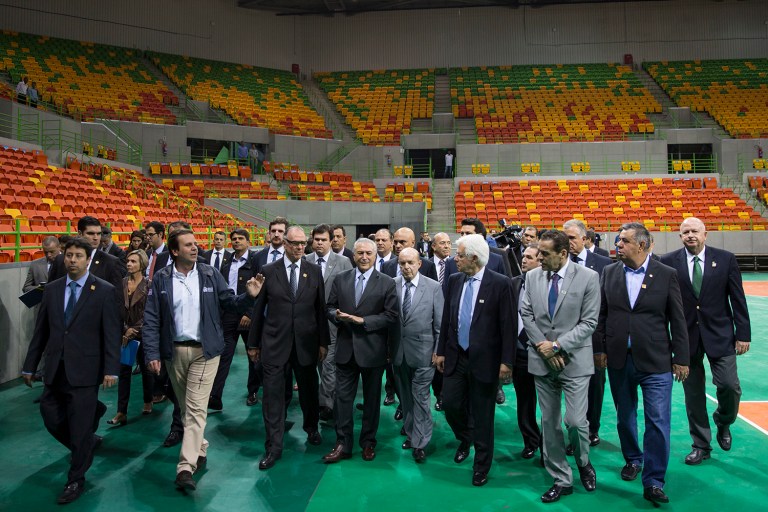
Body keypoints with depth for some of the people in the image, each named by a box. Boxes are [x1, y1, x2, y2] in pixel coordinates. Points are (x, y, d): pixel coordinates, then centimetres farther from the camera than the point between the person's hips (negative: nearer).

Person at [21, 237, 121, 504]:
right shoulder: (52, 289, 7)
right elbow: (41, 330, 11)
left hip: (84, 369, -4)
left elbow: (112, 333, -8)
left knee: (80, 427, 2)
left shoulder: (104, 290, -6)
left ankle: (76, 480, 21)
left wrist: (111, 369, -14)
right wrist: (30, 365, 11)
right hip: (55, 369, 5)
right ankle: (87, 443, 39)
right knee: (52, 419, 11)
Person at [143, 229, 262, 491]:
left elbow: (229, 302, -2)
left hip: (204, 350, -2)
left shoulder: (210, 274, -3)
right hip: (174, 351, 2)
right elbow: (151, 319, -3)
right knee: (185, 407, 16)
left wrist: (249, 296, -21)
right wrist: (152, 353, -10)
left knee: (196, 409, -5)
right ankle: (199, 450, 36)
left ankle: (186, 468, -4)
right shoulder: (161, 278, -2)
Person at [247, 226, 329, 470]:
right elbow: (258, 309, 2)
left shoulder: (315, 271, 2)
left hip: (306, 343, 2)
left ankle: (311, 428, 42)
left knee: (309, 390, 16)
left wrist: (323, 341, 3)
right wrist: (253, 343, 3)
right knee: (273, 395, 1)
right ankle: (273, 447, 13)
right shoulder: (268, 271, -1)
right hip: (275, 343, -1)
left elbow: (321, 308, 3)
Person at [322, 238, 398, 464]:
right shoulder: (340, 279, 6)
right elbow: (330, 308, 8)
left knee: (372, 398, 12)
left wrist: (363, 320, -18)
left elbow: (391, 315, -9)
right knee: (342, 397, 5)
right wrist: (338, 316, -15)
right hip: (346, 348, 2)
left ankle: (368, 443, 28)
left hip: (372, 349, -2)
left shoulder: (387, 283, -4)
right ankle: (343, 444, 17)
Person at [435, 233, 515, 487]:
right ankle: (465, 439, 40)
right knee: (450, 404, 8)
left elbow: (508, 325, -11)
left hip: (484, 360, -4)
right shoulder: (454, 280, 4)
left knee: (482, 415, 6)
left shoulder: (499, 283, -12)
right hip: (455, 357, 5)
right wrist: (441, 351, 10)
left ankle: (481, 466, 26)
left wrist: (506, 361, -13)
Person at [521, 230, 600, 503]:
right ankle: (561, 480, 25)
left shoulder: (588, 277, -8)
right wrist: (542, 346, -7)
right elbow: (526, 314, 5)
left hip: (574, 360, -3)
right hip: (542, 360, 4)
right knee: (549, 423, 9)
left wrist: (557, 345, -13)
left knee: (575, 421, -5)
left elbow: (589, 322, -9)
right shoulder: (532, 276, 3)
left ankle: (584, 463, 28)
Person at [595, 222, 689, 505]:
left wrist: (680, 358, -2)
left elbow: (677, 320, -2)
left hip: (655, 362, -3)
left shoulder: (666, 275, -4)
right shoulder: (609, 272, 2)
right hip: (618, 360, 3)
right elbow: (601, 314, 7)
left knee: (658, 422, -3)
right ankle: (632, 459, 40)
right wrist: (600, 349, 4)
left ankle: (653, 482, 8)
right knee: (624, 416, 17)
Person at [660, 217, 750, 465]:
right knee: (693, 393, 8)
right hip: (686, 337, 0)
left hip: (720, 335, 0)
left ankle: (723, 424, 30)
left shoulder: (725, 259, -1)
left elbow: (738, 299, 1)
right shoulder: (668, 262, -3)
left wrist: (743, 333, -2)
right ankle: (701, 445, 24)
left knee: (730, 386, -4)